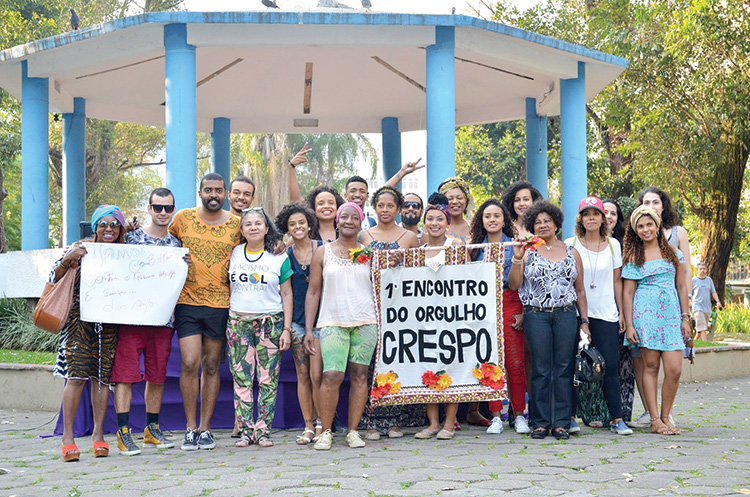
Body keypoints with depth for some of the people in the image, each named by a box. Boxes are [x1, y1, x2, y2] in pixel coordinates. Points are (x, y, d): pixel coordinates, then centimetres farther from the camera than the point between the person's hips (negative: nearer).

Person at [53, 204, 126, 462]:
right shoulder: (80, 248, 1)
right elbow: (54, 278, 0)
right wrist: (67, 259, -20)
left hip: (111, 322, 3)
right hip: (81, 319, -2)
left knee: (103, 377, 3)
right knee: (77, 375, -10)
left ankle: (98, 434, 10)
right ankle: (67, 436, -4)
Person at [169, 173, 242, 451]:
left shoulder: (236, 225, 3)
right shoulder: (183, 218, 3)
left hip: (220, 305, 1)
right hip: (187, 302, -1)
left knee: (211, 367, 7)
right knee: (190, 364, -9)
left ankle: (205, 428, 15)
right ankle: (190, 428, 3)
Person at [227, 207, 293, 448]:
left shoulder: (279, 257, 4)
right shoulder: (234, 254, 9)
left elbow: (286, 295, 5)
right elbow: (227, 288, 15)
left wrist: (286, 329, -2)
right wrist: (226, 323, 7)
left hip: (270, 322, -2)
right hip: (238, 322, 2)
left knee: (268, 380, -2)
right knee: (241, 379, 0)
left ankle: (263, 430, 4)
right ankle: (245, 430, 6)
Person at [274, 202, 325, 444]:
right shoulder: (286, 255, 7)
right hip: (297, 321, 3)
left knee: (317, 375, -8)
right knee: (303, 375, 5)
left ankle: (321, 424, 6)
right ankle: (308, 427, 13)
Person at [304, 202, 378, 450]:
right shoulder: (322, 253, 9)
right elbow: (313, 292, 8)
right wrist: (308, 329, 3)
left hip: (366, 322, 2)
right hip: (333, 322, -1)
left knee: (359, 376, 1)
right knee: (332, 376, -12)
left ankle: (353, 431, 9)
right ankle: (326, 431, 1)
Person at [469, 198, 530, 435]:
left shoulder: (515, 246, 6)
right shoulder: (476, 248, 13)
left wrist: (523, 312, -5)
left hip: (510, 305, -2)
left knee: (515, 362, -6)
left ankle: (519, 415, 4)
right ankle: (495, 416, 5)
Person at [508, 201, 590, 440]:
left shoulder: (571, 252, 13)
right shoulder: (528, 252, 8)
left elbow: (580, 290, 14)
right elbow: (514, 284, 0)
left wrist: (584, 321, 9)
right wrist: (517, 259, -13)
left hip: (566, 314, 2)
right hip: (536, 315, -1)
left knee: (564, 368, 0)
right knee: (541, 369, -2)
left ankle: (561, 422, 5)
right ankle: (540, 422, 5)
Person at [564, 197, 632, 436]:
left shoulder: (613, 245, 9)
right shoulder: (571, 245, 2)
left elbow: (617, 281, 13)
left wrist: (622, 313, 9)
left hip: (606, 314, 2)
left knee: (610, 367, -2)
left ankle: (617, 419, 4)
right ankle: (570, 416, 7)